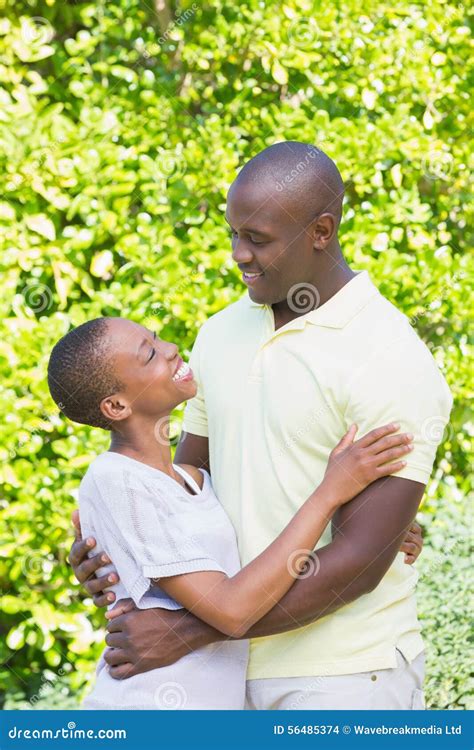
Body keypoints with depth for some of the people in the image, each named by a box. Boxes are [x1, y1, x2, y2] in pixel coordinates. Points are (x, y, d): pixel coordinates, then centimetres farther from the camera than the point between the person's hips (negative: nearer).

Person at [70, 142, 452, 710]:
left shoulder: (392, 361, -16)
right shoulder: (222, 333, 6)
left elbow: (360, 561, -19)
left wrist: (187, 632, -21)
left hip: (345, 677, -6)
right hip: (235, 668, 6)